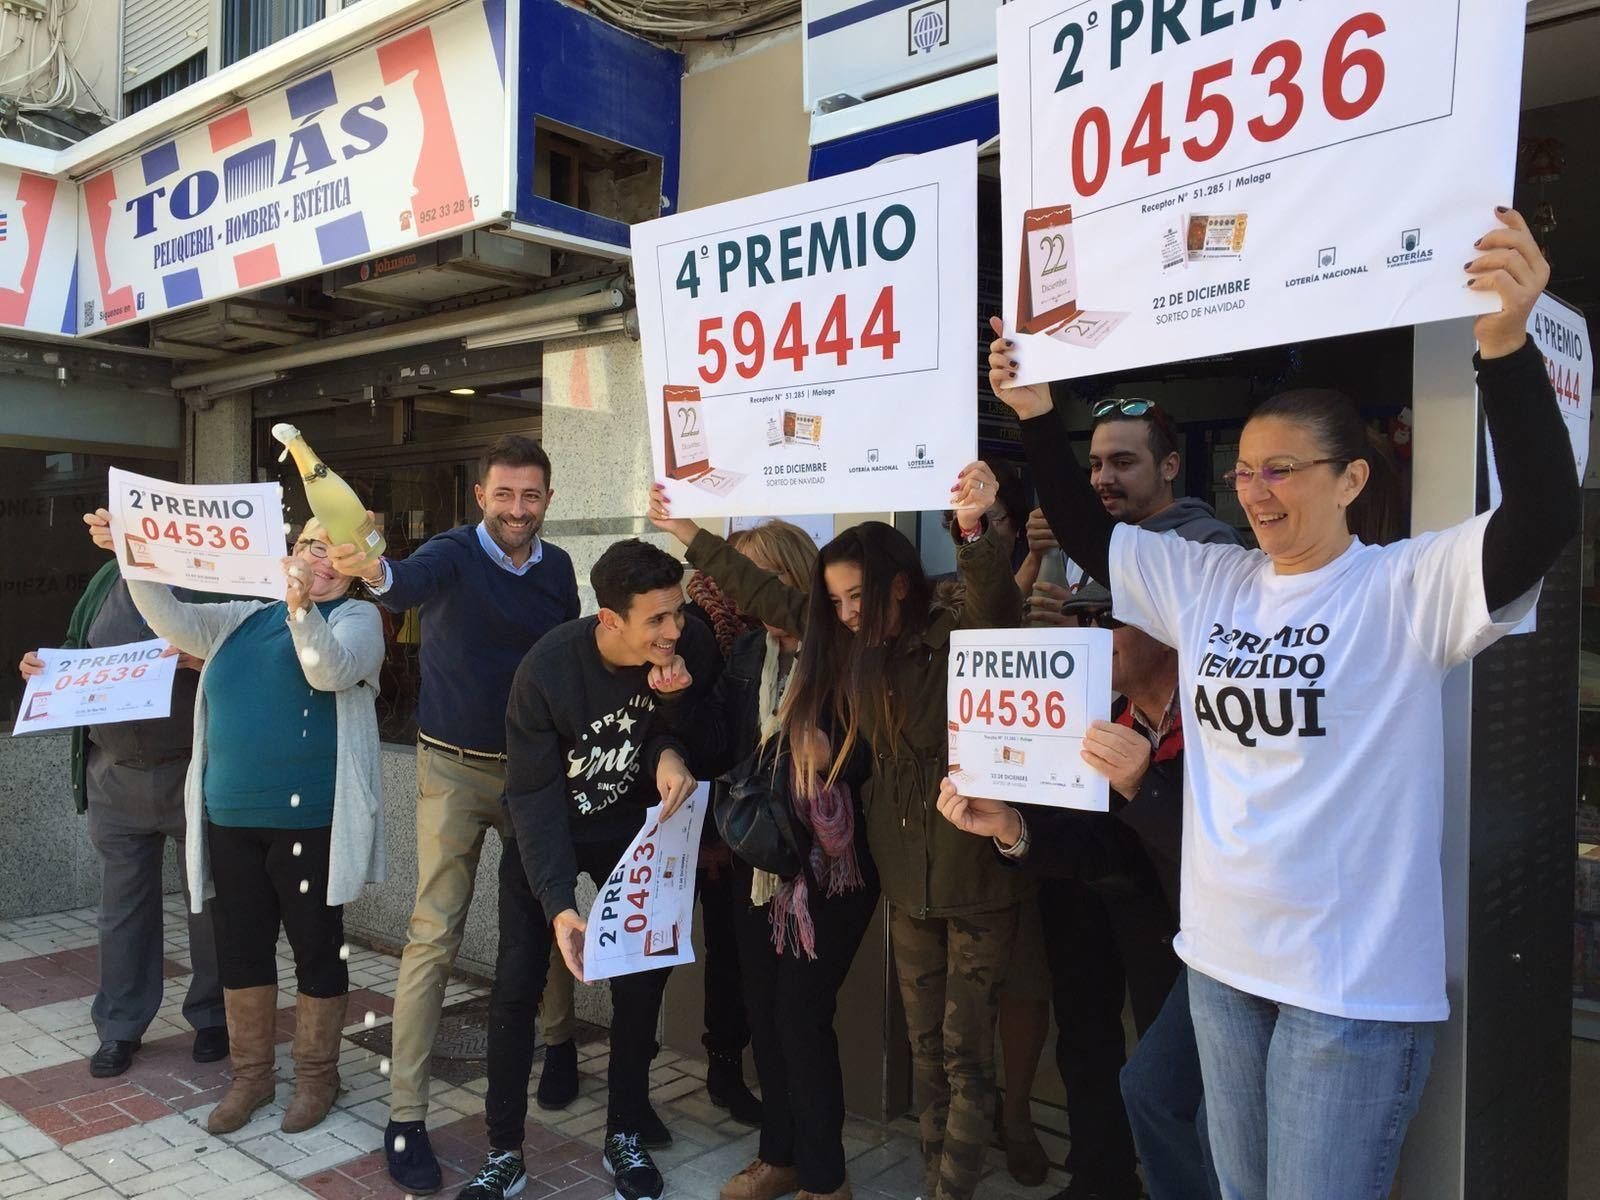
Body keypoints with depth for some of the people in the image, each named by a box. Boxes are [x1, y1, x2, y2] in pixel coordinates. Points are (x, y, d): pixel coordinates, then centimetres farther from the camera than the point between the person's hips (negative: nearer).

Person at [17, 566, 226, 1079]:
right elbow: (75, 653, 21)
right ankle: (120, 1028, 27)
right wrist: (43, 668, 1)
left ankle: (212, 1017, 25)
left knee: (208, 901, 9)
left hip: (192, 772, -5)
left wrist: (206, 660, -32)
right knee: (123, 903, 13)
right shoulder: (109, 579, 9)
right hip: (115, 773, 5)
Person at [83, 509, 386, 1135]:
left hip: (310, 820, -5)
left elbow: (331, 670, -19)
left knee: (316, 946, 6)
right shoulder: (244, 618, 14)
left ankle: (316, 1075, 22)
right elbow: (175, 622, 1)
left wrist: (301, 608, -35)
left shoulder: (356, 618, -1)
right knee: (240, 948, 13)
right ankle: (250, 1073, 29)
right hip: (231, 819, 5)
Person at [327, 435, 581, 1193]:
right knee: (434, 936, -5)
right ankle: (405, 1116, 5)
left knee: (547, 915, 15)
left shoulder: (558, 568, 2)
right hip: (455, 766, -4)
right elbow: (410, 584, -36)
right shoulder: (453, 553, -13)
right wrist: (373, 571, -59)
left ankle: (557, 1041, 40)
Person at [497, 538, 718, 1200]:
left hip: (633, 830, 2)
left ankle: (627, 1133, 24)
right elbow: (533, 795, -25)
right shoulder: (547, 669, -30)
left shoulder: (691, 648, -24)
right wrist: (558, 904, -35)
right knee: (517, 987, -4)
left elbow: (685, 733, -7)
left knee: (642, 981, 3)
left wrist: (671, 749, -33)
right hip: (545, 834, -2)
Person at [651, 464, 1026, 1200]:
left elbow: (999, 607, -35)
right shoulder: (851, 645, 5)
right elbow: (766, 594, 11)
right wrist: (685, 531, 13)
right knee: (925, 1045, 16)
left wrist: (975, 531, -54)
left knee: (966, 1050, 4)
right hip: (905, 877, 6)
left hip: (976, 874, -6)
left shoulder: (957, 638, -14)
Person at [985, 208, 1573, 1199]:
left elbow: (1545, 521, -27)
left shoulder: (1410, 587, -12)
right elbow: (1087, 533, 12)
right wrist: (1037, 416, 1)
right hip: (1223, 960, 6)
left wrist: (1506, 345, -39)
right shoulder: (1209, 582, 4)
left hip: (1356, 983, -6)